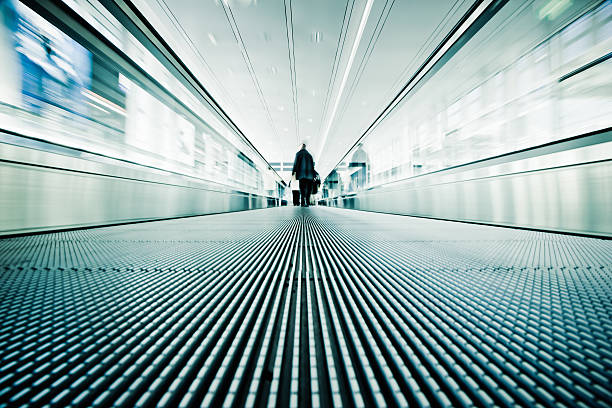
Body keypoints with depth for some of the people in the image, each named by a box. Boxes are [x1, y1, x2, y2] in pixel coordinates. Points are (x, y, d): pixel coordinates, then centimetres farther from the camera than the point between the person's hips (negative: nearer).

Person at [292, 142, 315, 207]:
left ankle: (303, 203, -8)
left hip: (302, 174, -3)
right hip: (309, 174, 3)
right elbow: (312, 165, 13)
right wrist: (313, 174, 15)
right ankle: (307, 203, 1)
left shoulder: (298, 153, 5)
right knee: (308, 189, 4)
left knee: (302, 188, -2)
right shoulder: (309, 154, 16)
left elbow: (296, 163, -4)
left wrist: (293, 171, -4)